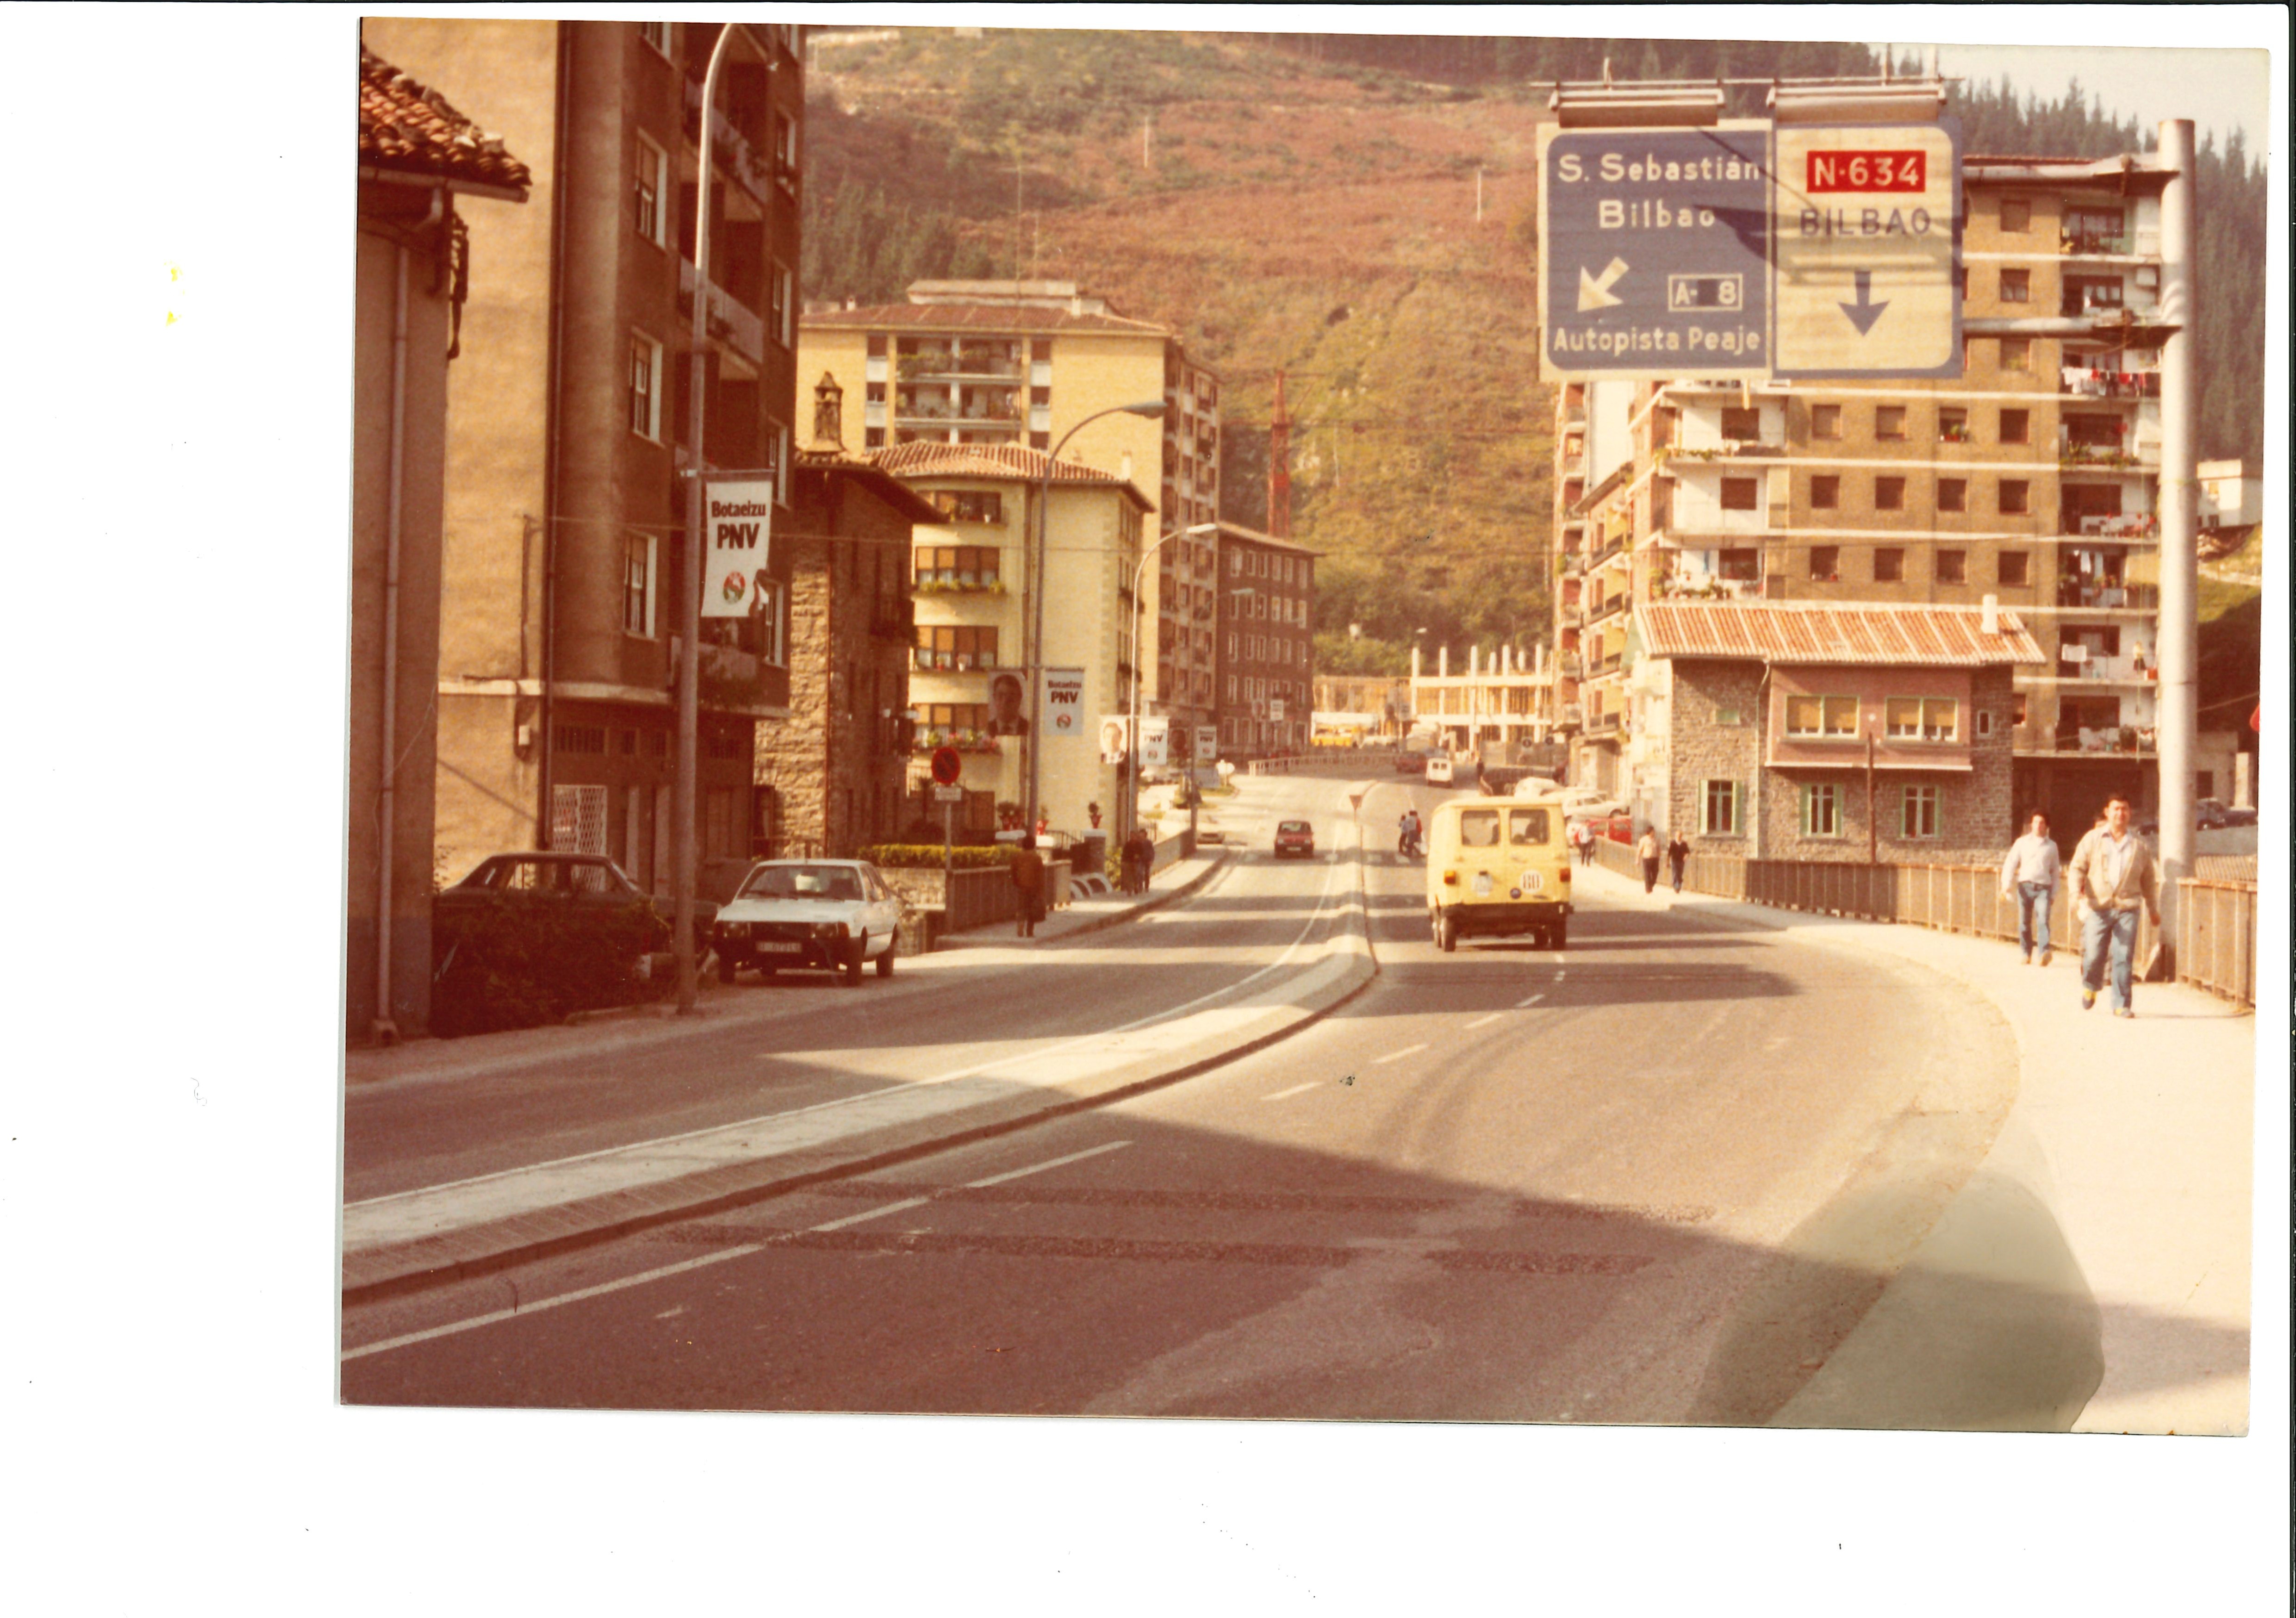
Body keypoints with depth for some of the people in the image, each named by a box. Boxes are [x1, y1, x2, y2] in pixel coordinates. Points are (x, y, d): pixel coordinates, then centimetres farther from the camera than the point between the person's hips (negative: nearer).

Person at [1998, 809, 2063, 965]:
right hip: (2025, 886, 1)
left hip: (2043, 888, -1)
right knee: (2024, 922, 2)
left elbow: (2055, 871, 18)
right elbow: (2010, 864, 6)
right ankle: (2026, 954, 13)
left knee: (2043, 920, -18)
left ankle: (2045, 952, -31)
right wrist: (2007, 885, -8)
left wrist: (2054, 894, 15)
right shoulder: (2022, 843, 12)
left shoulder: (2051, 846, 14)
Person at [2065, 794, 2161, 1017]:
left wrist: (2153, 909, 22)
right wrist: (2076, 893, -13)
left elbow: (2149, 879, 20)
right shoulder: (2093, 840, 8)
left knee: (2124, 958, -6)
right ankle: (2090, 986, 28)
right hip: (2098, 908, -1)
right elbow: (2077, 868, 4)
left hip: (2127, 909, 1)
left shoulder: (2139, 845, 12)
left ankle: (2121, 1004, 0)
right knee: (2093, 955, -3)